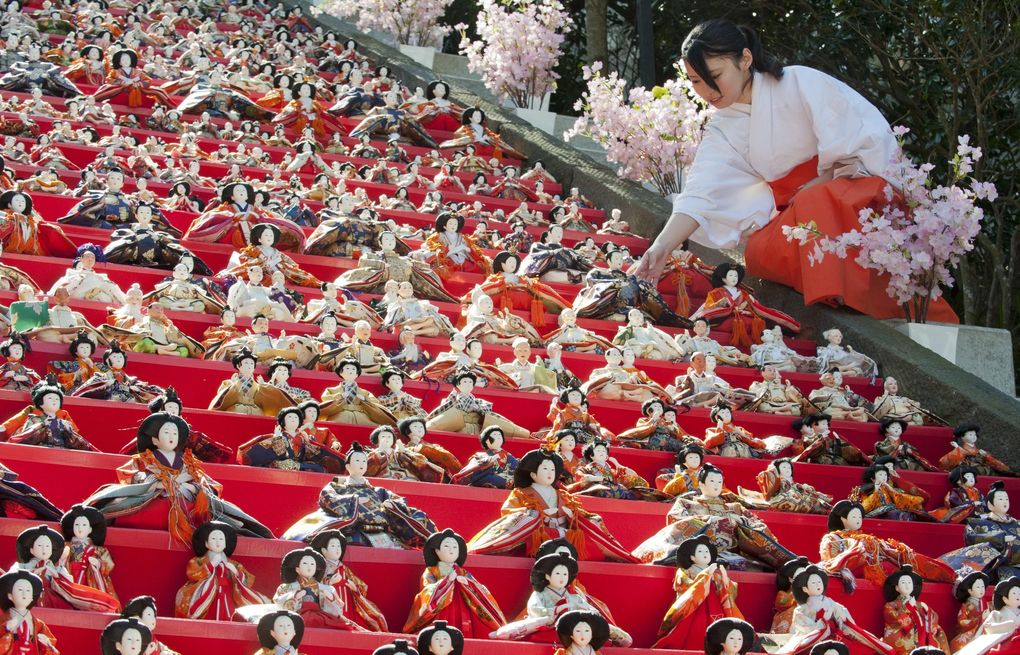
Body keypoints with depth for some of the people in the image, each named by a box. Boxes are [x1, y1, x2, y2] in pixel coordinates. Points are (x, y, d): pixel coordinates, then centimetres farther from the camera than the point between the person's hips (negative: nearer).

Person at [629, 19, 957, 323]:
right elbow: (700, 196, -8)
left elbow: (871, 138, -13)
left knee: (818, 202, -36)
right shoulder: (723, 132, 5)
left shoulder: (800, 83, -9)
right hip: (796, 214, 5)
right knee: (760, 253, -24)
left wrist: (819, 185, -11)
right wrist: (661, 248, -23)